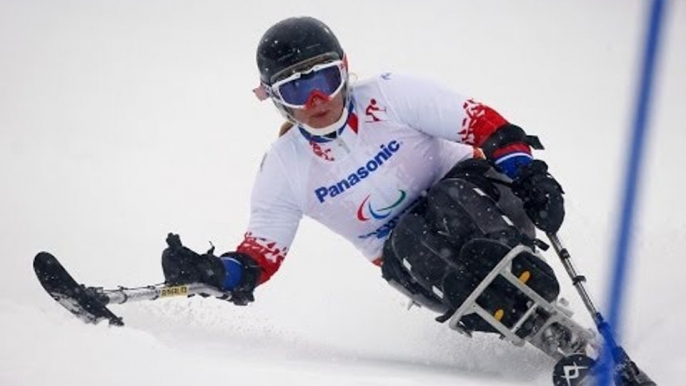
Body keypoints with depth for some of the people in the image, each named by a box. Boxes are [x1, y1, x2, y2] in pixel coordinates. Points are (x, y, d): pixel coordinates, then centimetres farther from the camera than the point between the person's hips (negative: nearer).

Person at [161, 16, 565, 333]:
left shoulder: (389, 97, -12)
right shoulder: (284, 167, -3)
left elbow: (483, 124, -13)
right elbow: (261, 252, 2)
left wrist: (528, 175, -28)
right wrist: (213, 273, -18)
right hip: (402, 252, 2)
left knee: (454, 204, -37)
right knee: (408, 245, -33)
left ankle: (551, 309, -38)